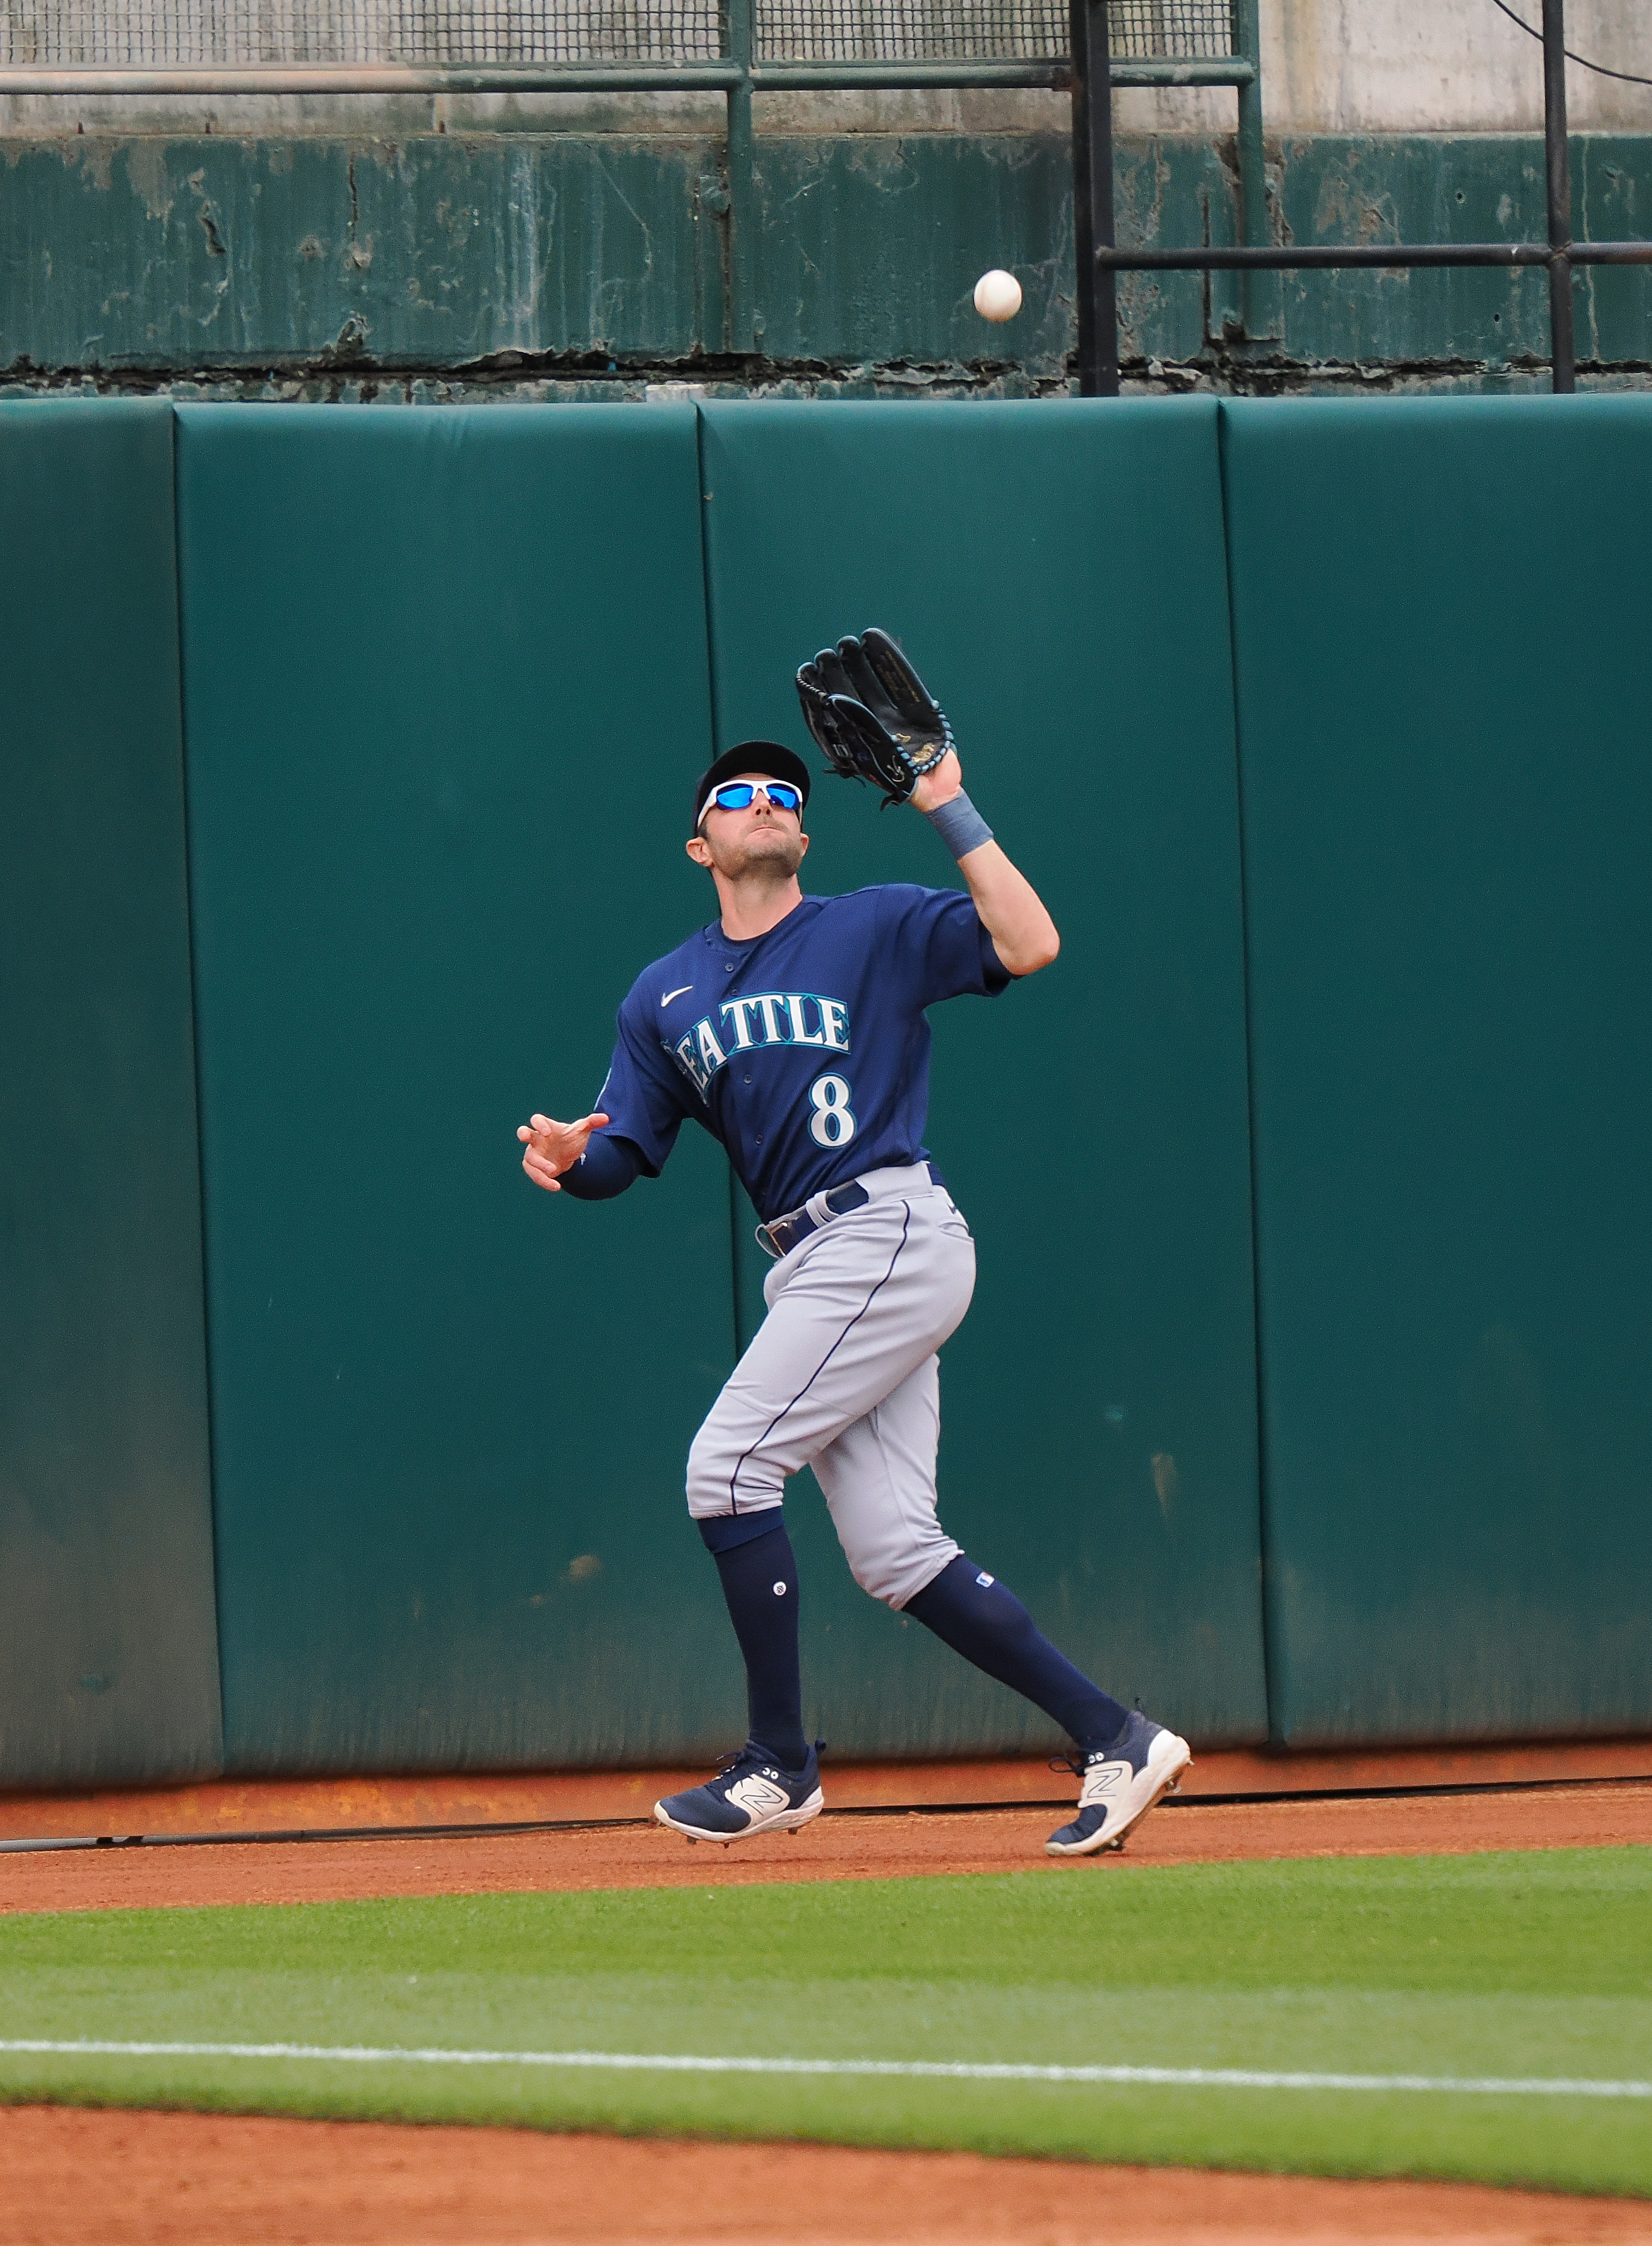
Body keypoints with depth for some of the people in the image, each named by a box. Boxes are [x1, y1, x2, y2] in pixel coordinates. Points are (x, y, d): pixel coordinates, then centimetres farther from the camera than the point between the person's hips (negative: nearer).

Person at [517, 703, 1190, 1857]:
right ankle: (1114, 1740, 4)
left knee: (730, 1463, -14)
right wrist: (567, 1157, -10)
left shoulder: (881, 929, 3)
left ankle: (781, 1762, -5)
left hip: (891, 1232, -7)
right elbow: (621, 1156, 13)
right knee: (893, 1551, 1)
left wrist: (953, 814, -10)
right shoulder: (666, 997, 18)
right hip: (815, 1266, 7)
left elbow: (1030, 945, -12)